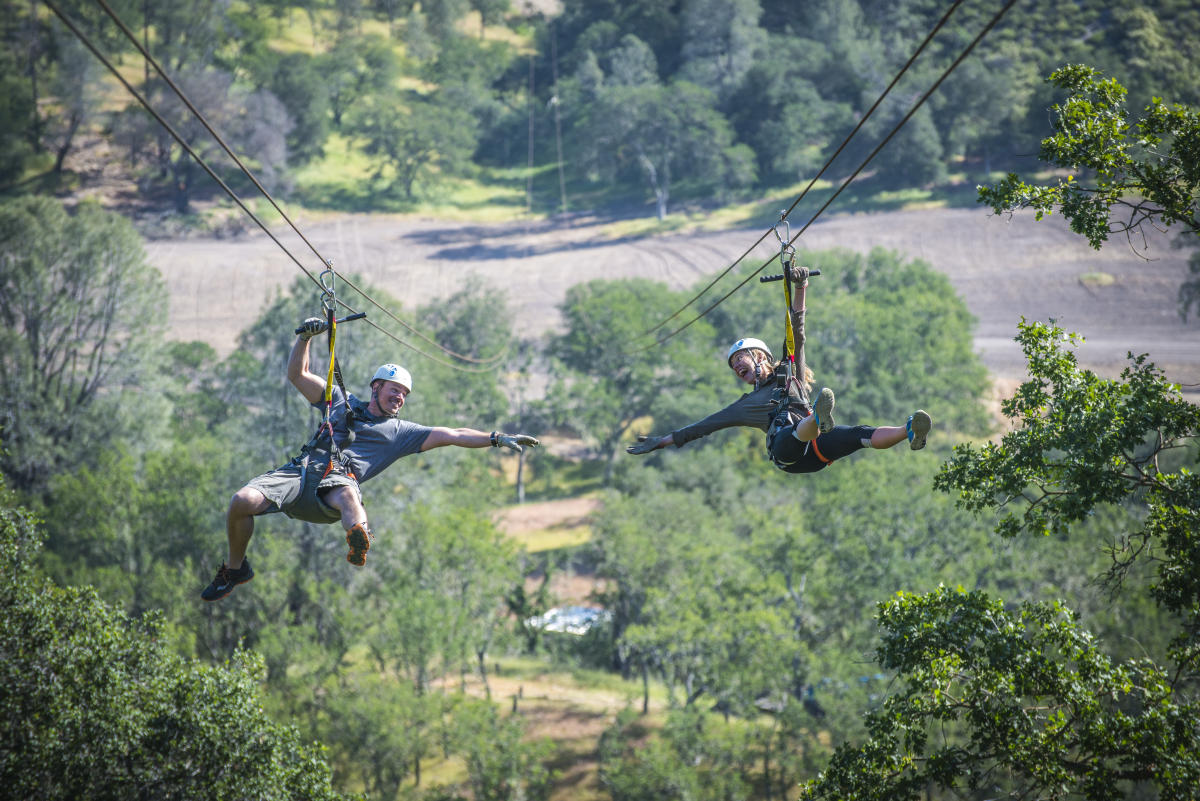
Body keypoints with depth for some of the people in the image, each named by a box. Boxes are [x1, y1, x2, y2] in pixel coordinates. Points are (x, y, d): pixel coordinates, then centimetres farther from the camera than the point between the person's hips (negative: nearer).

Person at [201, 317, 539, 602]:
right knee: (242, 501, -23)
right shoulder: (342, 403, 30)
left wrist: (497, 439, 13)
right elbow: (298, 375, 28)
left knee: (347, 493, -42)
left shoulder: (400, 432, 26)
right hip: (302, 470, 2)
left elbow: (451, 435, 21)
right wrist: (305, 337, 14)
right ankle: (235, 568, 2)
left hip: (337, 484, -2)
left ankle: (359, 537, -74)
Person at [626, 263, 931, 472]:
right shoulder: (746, 405, 37)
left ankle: (908, 433, -55)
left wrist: (800, 291, 12)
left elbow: (796, 334, 23)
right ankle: (818, 419, -75)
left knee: (858, 434, -30)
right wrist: (664, 441, 39)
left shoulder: (790, 374, 33)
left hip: (813, 451, 2)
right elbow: (707, 424, 39)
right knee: (799, 431, -40)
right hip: (786, 452, -1)